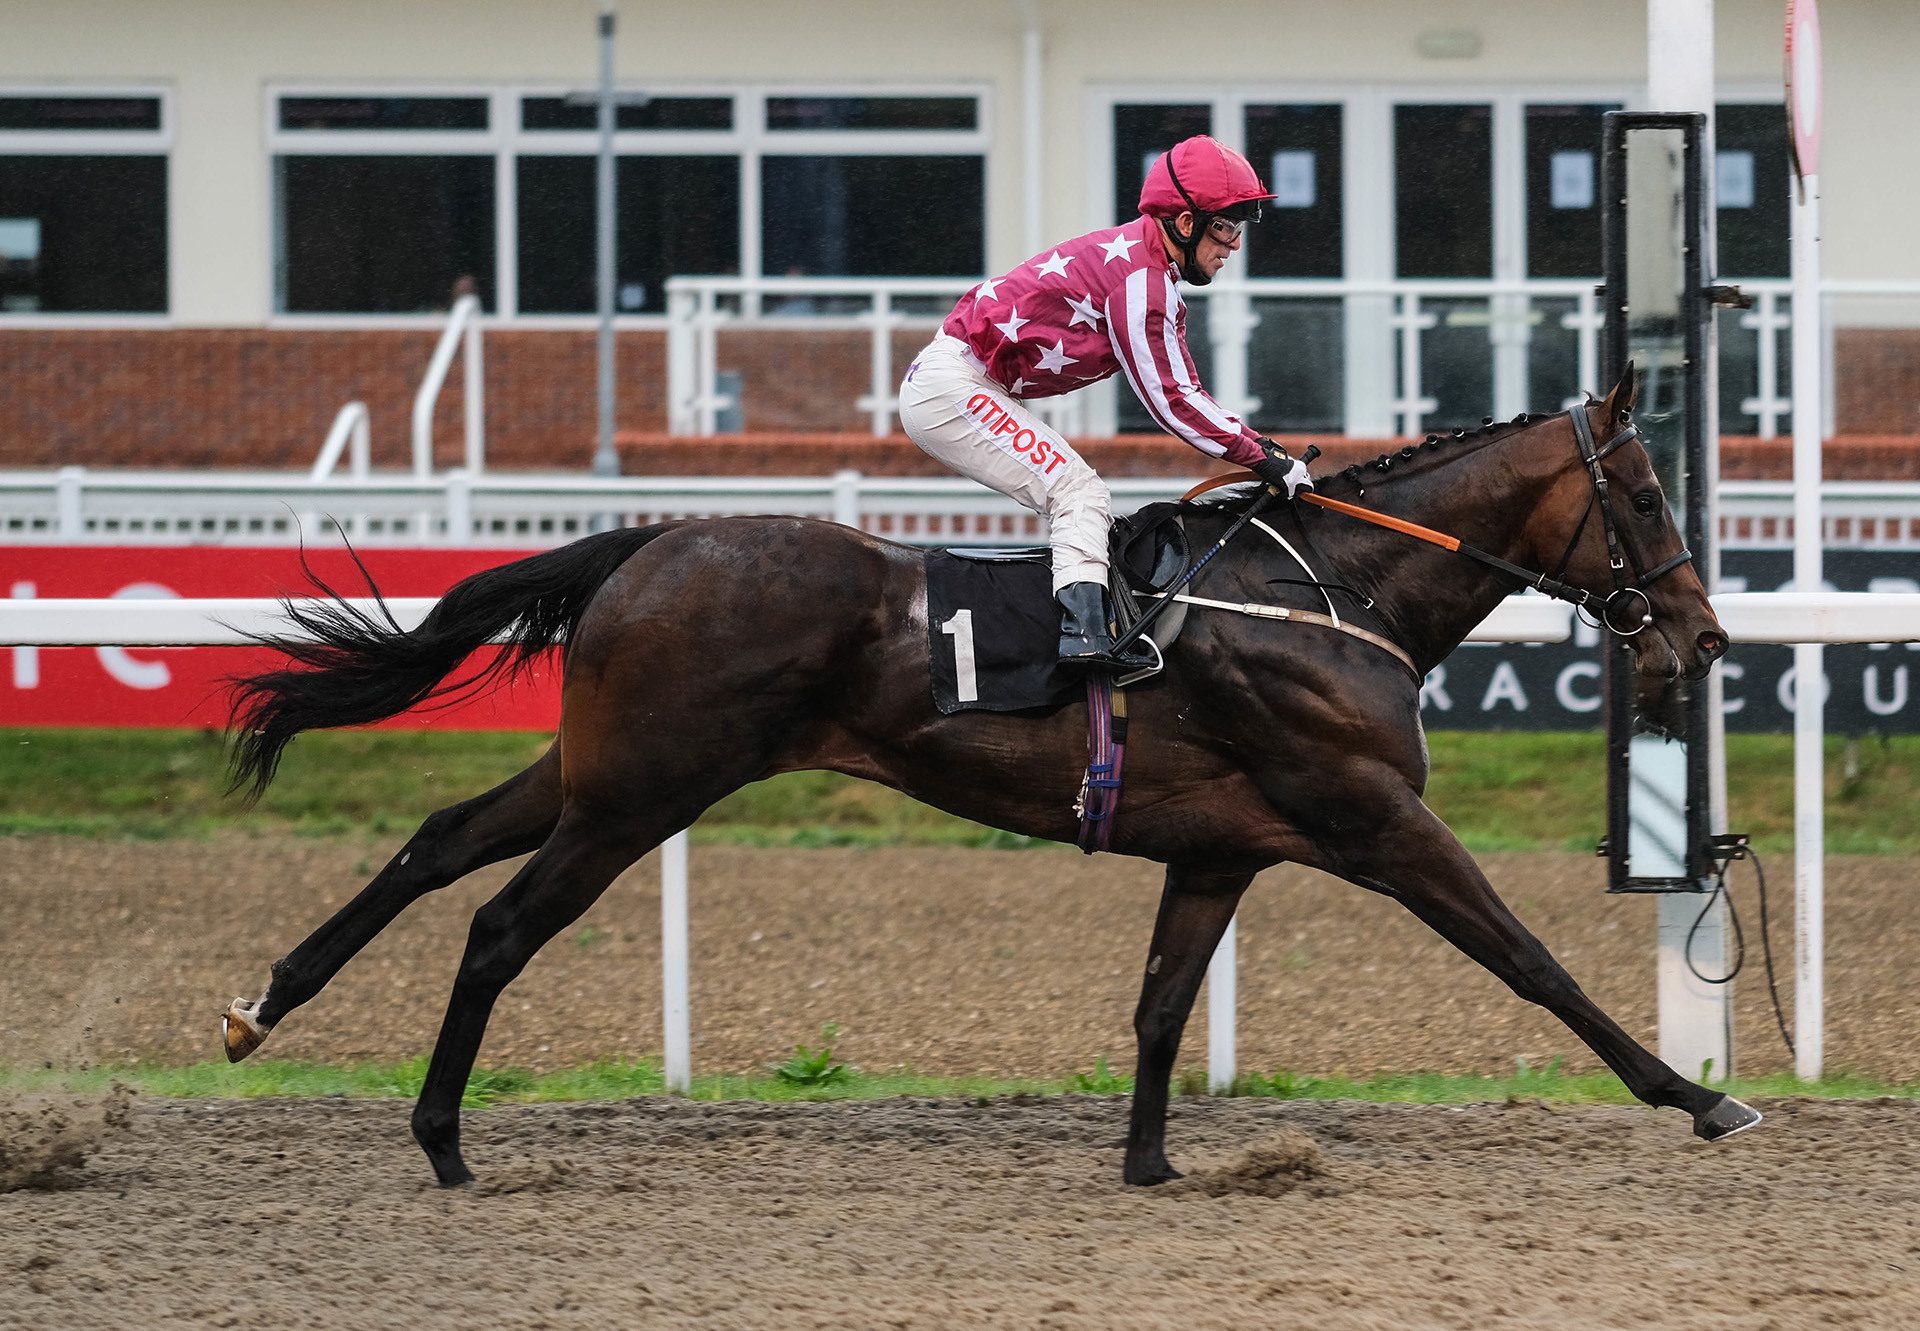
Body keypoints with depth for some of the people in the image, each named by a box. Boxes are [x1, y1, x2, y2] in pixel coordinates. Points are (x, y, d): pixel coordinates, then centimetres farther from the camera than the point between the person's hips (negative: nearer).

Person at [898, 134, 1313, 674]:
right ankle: (1084, 631, -31)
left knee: (1080, 500, 11)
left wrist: (1263, 448, 3)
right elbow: (1168, 400, -20)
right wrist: (1261, 456, -17)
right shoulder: (1138, 275, -18)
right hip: (949, 388, -11)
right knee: (1078, 493, -18)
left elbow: (1183, 389, 15)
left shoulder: (1155, 279, 15)